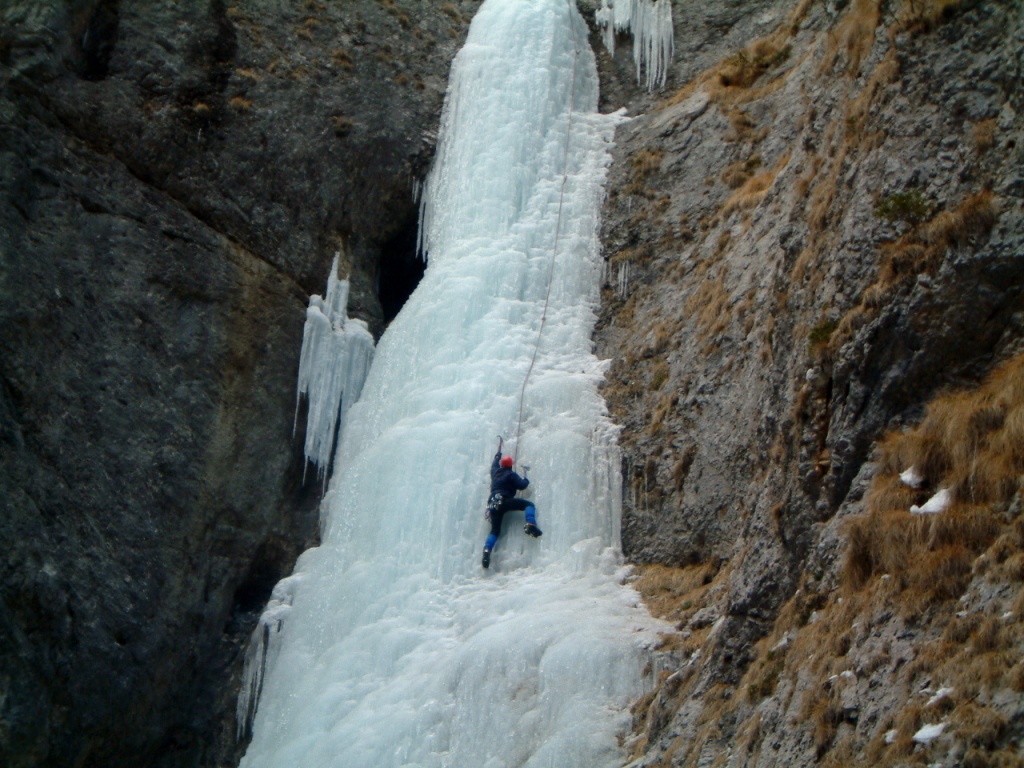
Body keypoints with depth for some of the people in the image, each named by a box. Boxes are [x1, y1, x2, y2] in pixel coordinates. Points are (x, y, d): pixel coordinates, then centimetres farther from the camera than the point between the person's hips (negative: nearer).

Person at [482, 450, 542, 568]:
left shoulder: (495, 472, 24)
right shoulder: (511, 475, 5)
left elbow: (494, 464, 47)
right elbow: (522, 486, -2)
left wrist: (498, 455, 65)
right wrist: (526, 480, 20)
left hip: (492, 504, 6)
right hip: (504, 501, -6)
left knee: (495, 530, 7)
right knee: (529, 505, -1)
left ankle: (487, 550, -15)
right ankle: (531, 524, -27)